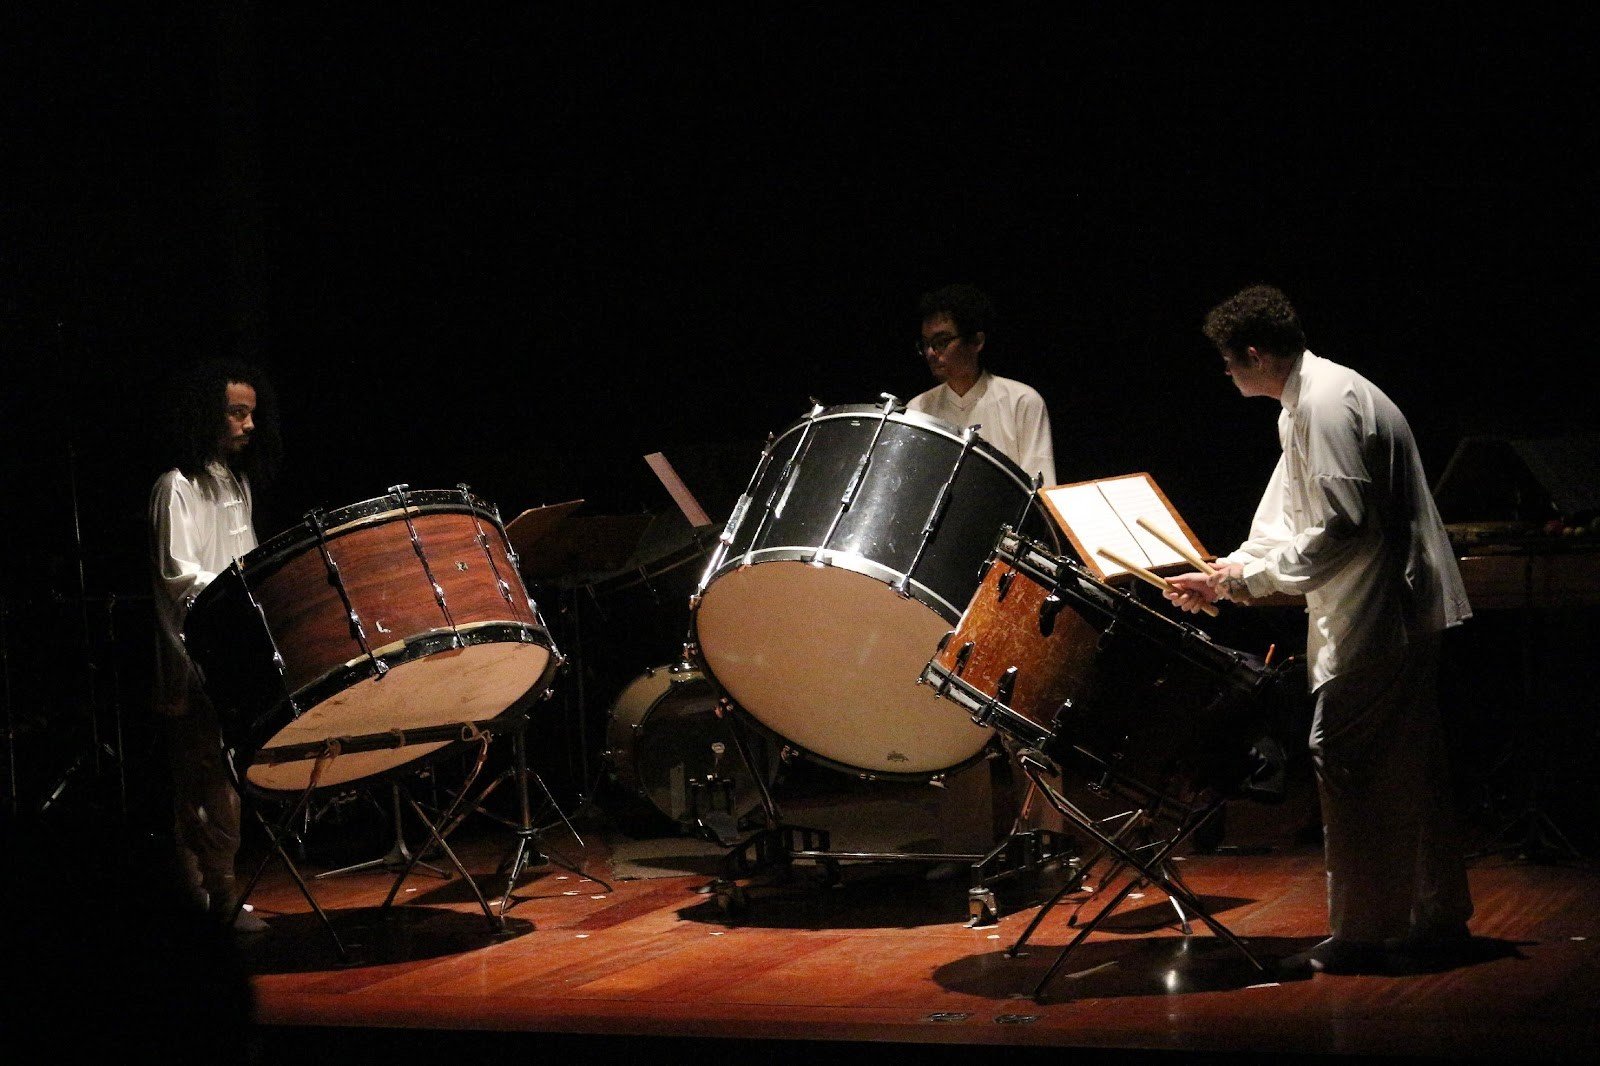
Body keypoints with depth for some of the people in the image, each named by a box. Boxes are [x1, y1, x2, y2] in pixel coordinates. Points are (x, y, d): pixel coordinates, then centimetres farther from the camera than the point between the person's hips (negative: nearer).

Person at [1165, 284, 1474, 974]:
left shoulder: (1324, 405, -17)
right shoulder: (1307, 403, 16)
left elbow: (1342, 526, -24)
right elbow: (1289, 522, 21)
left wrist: (1252, 575, -16)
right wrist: (1227, 577, 12)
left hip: (1373, 616, -11)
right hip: (1403, 608, 11)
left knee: (1343, 759, -7)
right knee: (1407, 764, 15)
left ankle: (1361, 933, -2)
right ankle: (1438, 918, 23)